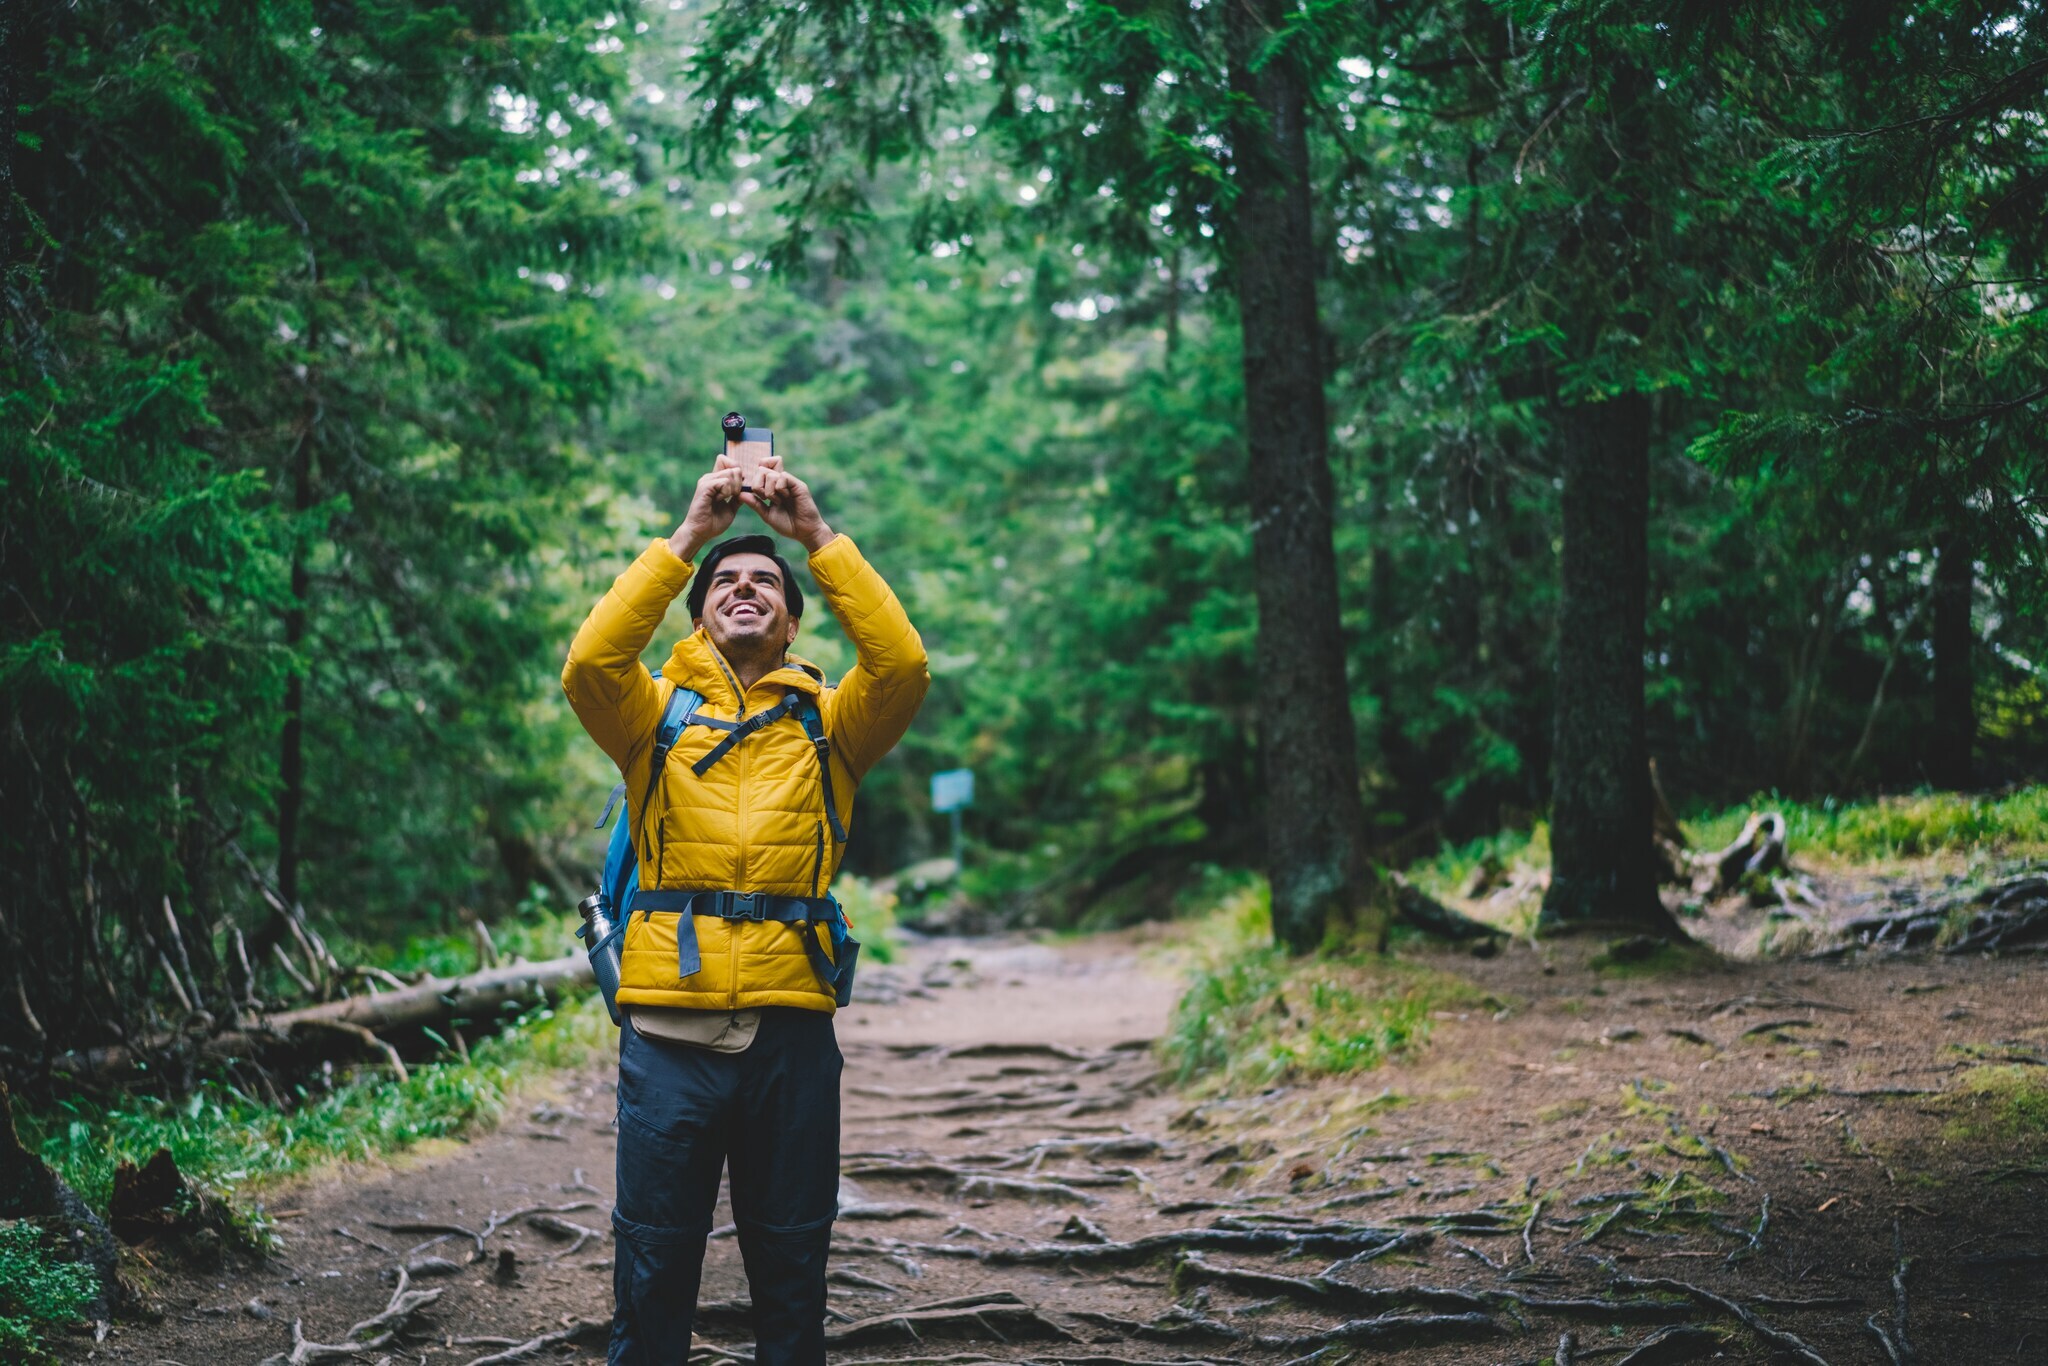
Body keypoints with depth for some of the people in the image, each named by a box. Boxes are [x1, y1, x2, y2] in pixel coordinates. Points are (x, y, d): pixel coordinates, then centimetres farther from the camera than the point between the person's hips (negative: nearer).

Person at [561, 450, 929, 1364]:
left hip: (791, 1031, 1)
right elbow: (590, 663, -10)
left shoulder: (827, 724, 11)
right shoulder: (658, 714, 10)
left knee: (792, 1270, 10)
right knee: (653, 1266, 5)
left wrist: (818, 537, -6)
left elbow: (902, 665, -7)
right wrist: (685, 540, -8)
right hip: (670, 1026, -1)